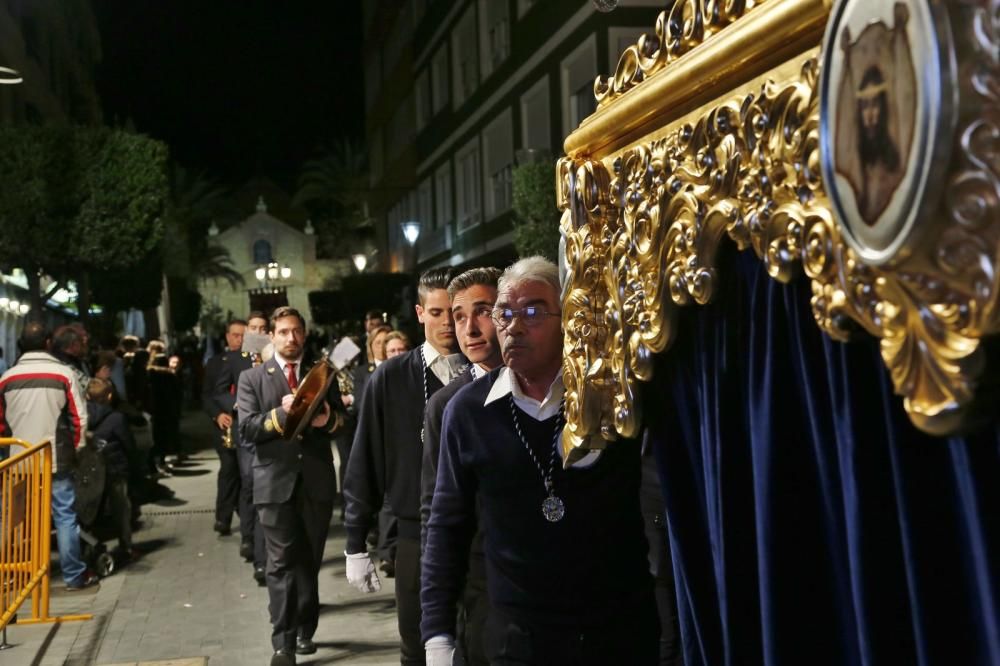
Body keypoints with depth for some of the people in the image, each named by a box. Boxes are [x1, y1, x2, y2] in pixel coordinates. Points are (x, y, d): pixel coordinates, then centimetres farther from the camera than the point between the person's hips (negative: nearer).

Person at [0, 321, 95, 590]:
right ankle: (74, 576, 8)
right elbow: (79, 418, -7)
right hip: (58, 460, -3)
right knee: (65, 517, 4)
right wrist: (76, 449, 7)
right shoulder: (64, 374, -8)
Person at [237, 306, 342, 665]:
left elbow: (341, 420, 9)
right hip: (276, 482, -2)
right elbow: (246, 431, -6)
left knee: (310, 562, 11)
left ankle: (304, 631, 23)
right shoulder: (252, 378, 5)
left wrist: (328, 420, -13)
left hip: (317, 481, 3)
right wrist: (282, 412, -20)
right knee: (282, 564, -4)